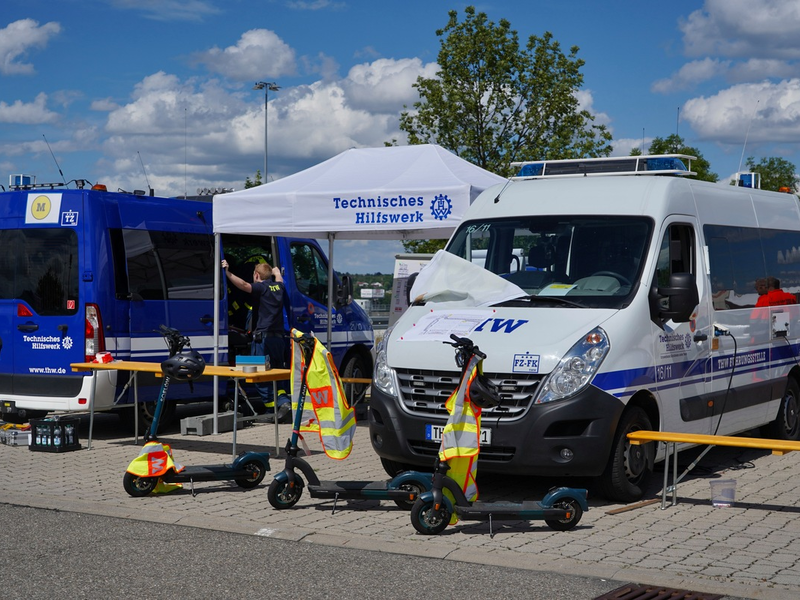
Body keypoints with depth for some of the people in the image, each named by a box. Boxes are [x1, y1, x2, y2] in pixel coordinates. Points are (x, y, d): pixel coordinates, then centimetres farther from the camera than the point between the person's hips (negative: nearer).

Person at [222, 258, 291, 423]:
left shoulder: (261, 287, -5)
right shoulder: (278, 287, 15)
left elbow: (244, 285, -26)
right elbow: (279, 278, 41)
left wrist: (227, 273, -26)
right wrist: (276, 270, 61)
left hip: (263, 336, -7)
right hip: (279, 336, 7)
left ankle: (274, 406, -9)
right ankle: (284, 402, -3)